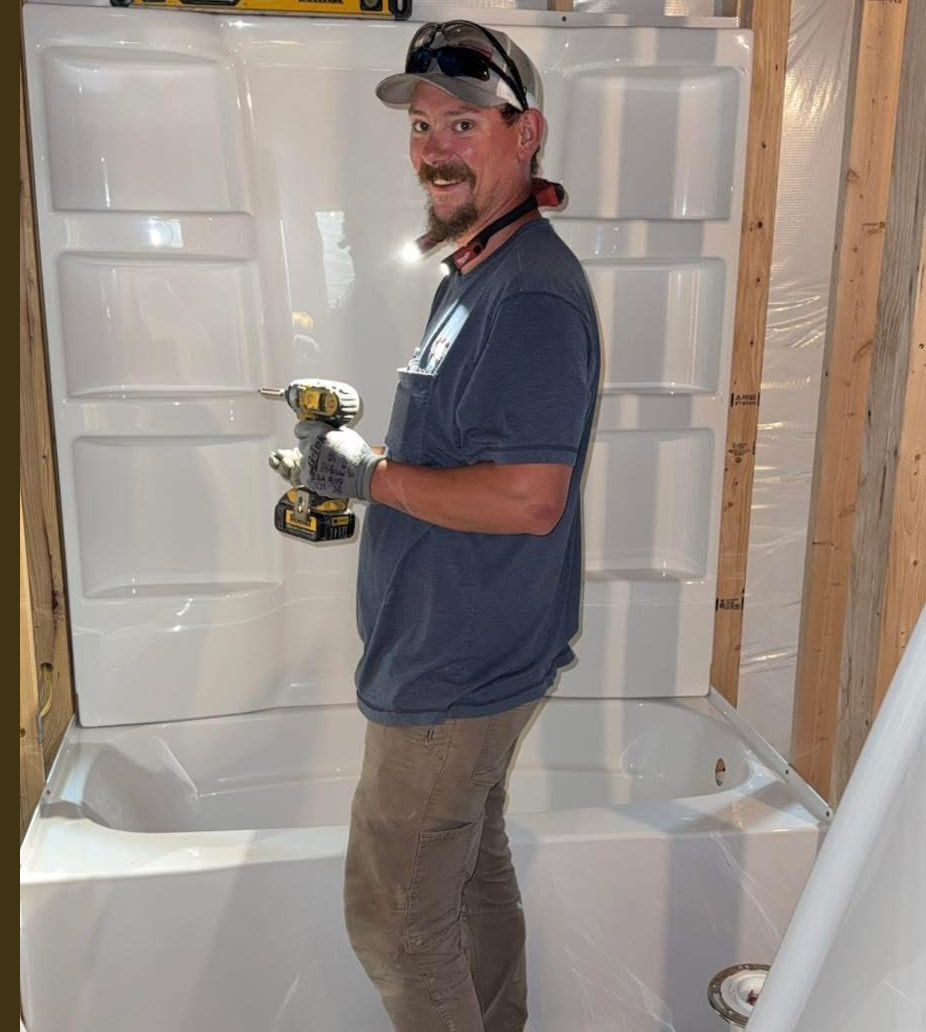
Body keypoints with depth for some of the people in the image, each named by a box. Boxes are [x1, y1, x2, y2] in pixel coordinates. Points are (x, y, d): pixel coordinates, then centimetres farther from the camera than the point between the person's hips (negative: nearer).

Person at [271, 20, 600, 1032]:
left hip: (456, 672, -10)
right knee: (474, 868, 25)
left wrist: (370, 475, -20)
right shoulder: (473, 274, 12)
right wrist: (348, 465, 7)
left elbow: (528, 498, -28)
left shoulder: (532, 295, -21)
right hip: (465, 654, 10)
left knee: (394, 919, 5)